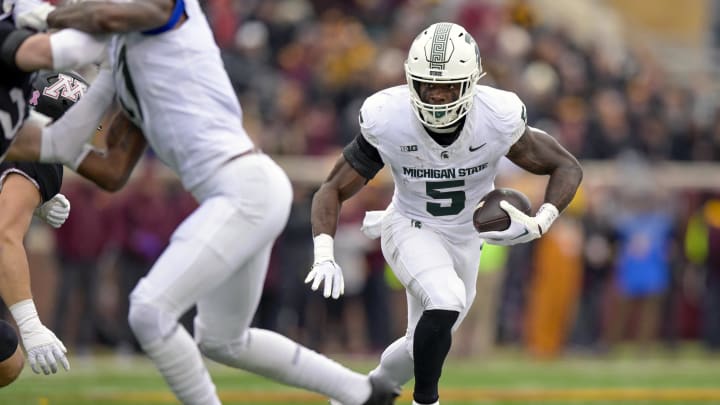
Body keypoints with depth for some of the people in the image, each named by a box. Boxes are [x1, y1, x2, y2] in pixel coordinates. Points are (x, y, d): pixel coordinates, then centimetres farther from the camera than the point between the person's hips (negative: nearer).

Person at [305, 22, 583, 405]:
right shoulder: (387, 121, -27)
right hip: (410, 228, -3)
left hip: (464, 237, 3)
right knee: (446, 302, -31)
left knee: (425, 348, 16)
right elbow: (332, 190, -16)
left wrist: (538, 225, -29)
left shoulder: (498, 119, -26)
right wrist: (324, 255, -31)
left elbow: (567, 167, -12)